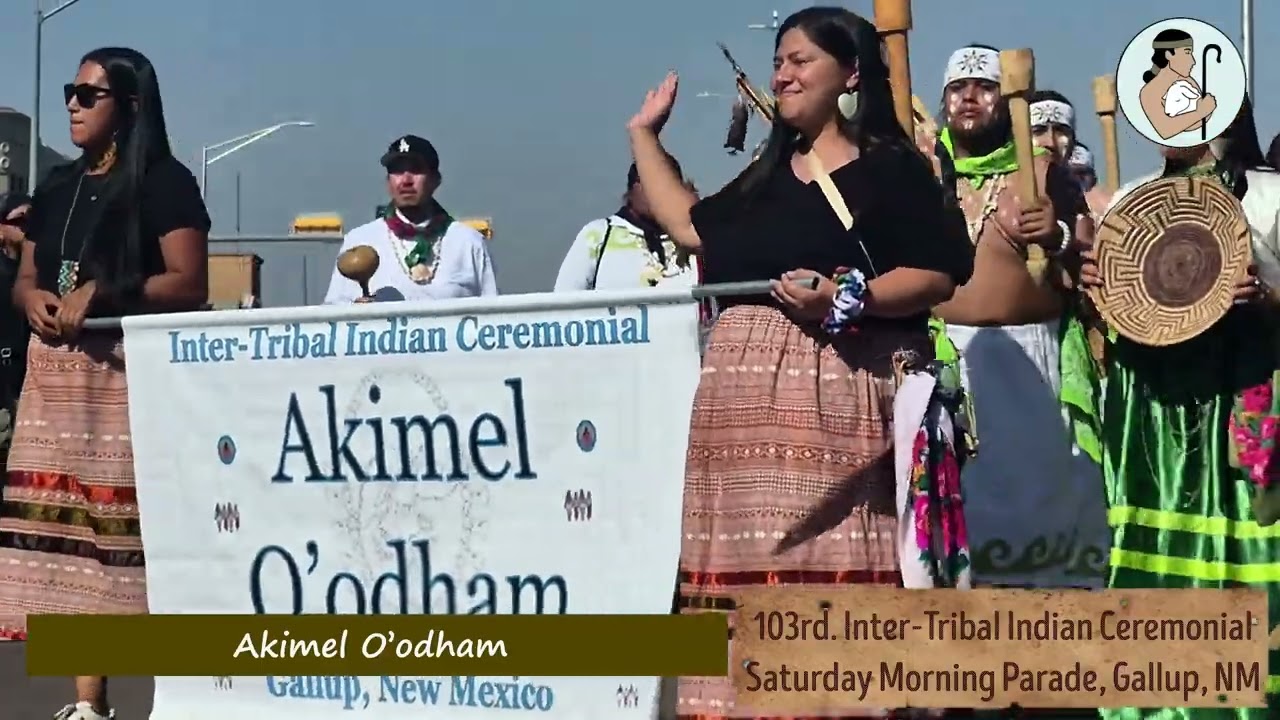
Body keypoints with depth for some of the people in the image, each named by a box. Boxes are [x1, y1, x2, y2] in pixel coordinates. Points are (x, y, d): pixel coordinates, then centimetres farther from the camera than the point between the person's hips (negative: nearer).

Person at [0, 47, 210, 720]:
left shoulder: (164, 181, -2)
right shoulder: (57, 186, 19)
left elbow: (189, 285, -10)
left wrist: (102, 293, -20)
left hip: (133, 370, -6)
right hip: (55, 371, 7)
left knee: (134, 527, -12)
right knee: (66, 525, 1)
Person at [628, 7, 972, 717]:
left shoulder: (892, 167, 0)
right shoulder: (766, 175, 22)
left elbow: (938, 275, -8)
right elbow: (691, 227, 31)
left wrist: (845, 299, -21)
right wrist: (644, 135, 35)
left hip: (836, 391, -7)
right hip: (744, 388, 7)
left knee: (835, 564, -10)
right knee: (751, 563, 2)